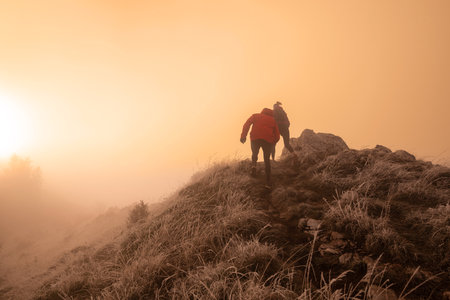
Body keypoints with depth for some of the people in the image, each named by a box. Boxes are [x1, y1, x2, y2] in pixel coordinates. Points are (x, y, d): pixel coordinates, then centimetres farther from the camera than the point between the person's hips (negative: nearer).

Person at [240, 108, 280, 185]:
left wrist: (243, 135, -1)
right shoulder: (273, 120, 27)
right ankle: (268, 179, 7)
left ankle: (254, 166, -1)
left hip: (255, 139, 0)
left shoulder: (256, 115, 23)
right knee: (267, 159, 13)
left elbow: (247, 124, 5)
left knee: (254, 154, 26)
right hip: (268, 140, 1)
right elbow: (277, 136, 19)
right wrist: (272, 143, 30)